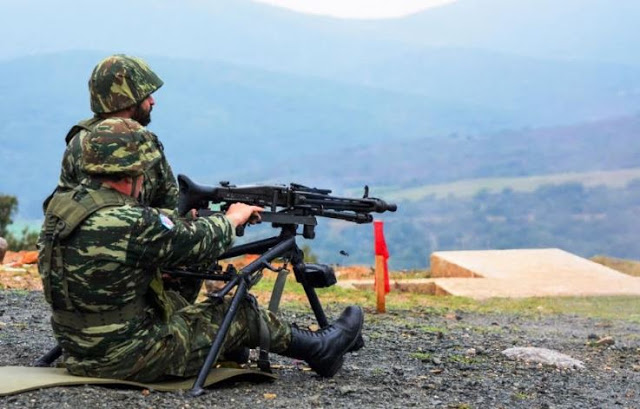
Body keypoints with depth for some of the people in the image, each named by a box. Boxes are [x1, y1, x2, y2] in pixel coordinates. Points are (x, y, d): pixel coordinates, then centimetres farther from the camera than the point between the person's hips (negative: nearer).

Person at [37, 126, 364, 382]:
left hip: (78, 352, 8)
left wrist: (203, 220, 15)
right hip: (128, 359, -8)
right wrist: (231, 219, 9)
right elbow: (198, 243, -11)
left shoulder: (62, 204, -1)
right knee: (241, 313, 8)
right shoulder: (125, 224, -26)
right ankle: (319, 349, 30)